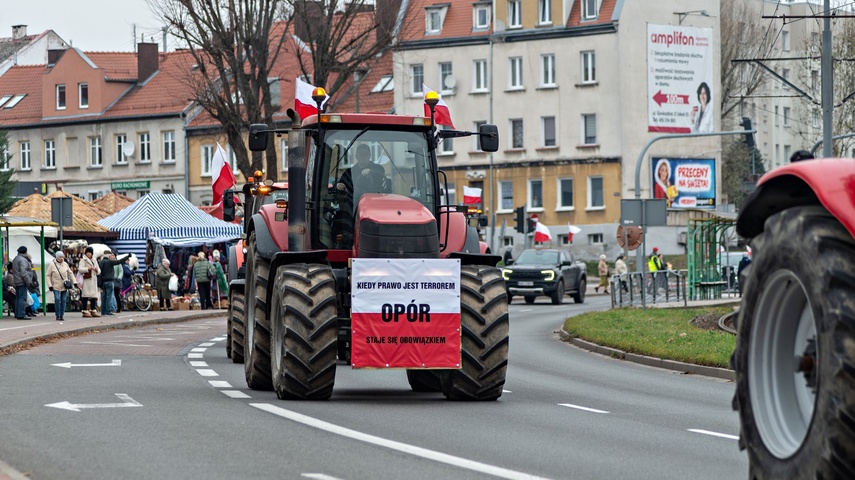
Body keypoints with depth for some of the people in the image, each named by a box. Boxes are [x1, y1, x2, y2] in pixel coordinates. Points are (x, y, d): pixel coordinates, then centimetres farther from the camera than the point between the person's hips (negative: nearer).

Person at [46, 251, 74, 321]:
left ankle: (61, 316, 11)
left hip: (64, 287, 4)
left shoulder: (65, 264, 7)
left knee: (63, 300, 3)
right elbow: (48, 276, -1)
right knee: (57, 299, -16)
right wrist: (50, 285, -10)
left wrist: (74, 282, 11)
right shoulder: (52, 265, -4)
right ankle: (57, 315, -9)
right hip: (56, 286, -4)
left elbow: (70, 274, 17)